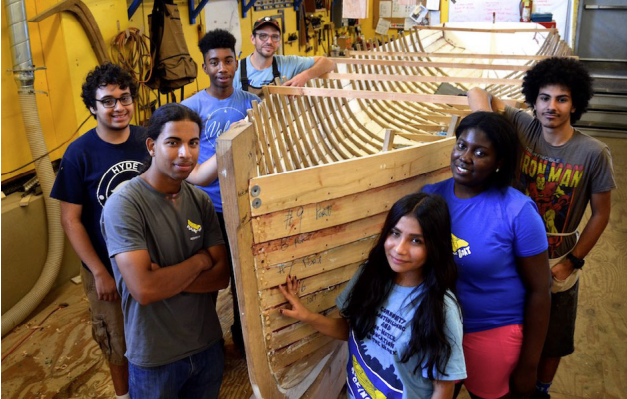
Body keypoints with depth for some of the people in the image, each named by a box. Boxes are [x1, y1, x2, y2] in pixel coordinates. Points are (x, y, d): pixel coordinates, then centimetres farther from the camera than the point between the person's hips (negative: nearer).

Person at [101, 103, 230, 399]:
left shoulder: (200, 201, -3)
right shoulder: (123, 205, -20)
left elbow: (222, 277, -6)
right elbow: (144, 289, -28)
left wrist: (166, 279, -21)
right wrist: (200, 260, -15)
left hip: (208, 345, 5)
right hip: (155, 358, -5)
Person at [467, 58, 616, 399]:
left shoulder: (593, 154, -16)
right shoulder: (523, 127, -12)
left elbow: (601, 213, -6)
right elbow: (477, 94, -9)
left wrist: (572, 262, -8)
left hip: (557, 262, 0)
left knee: (551, 341, 18)